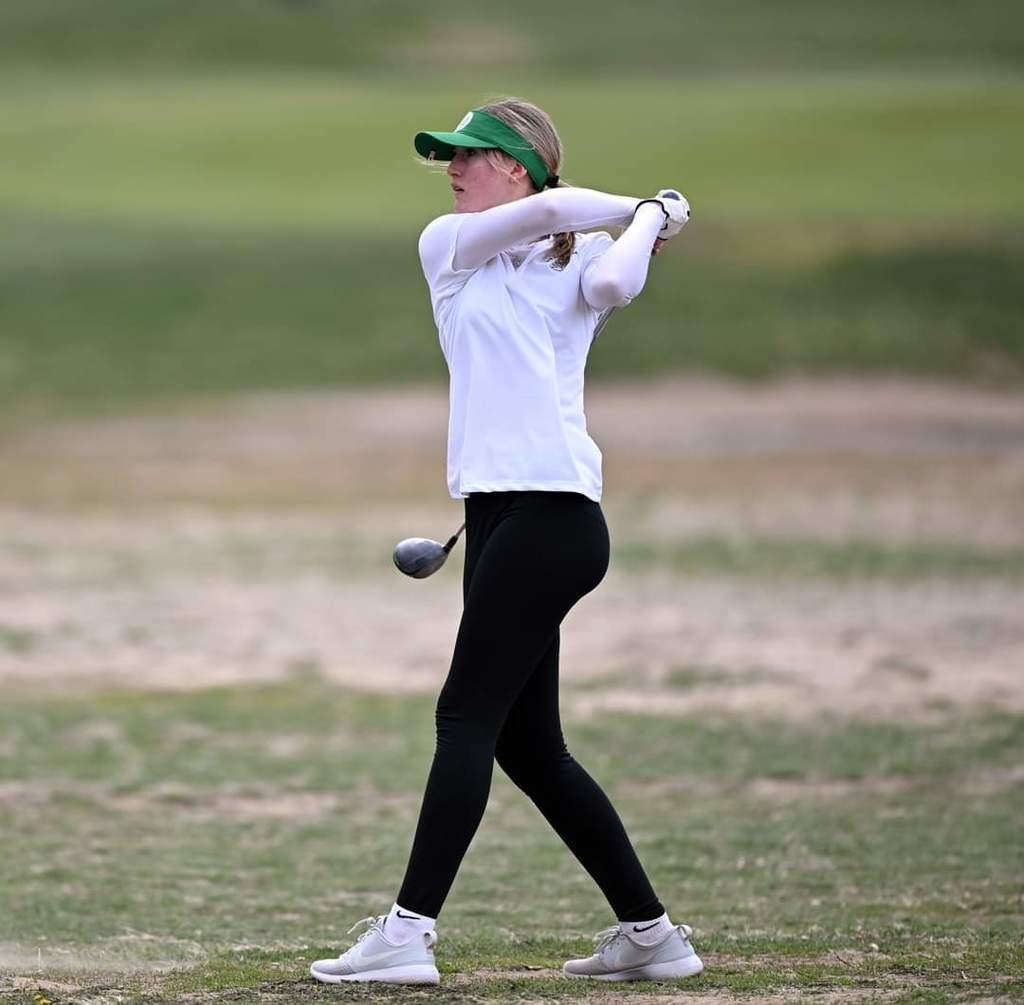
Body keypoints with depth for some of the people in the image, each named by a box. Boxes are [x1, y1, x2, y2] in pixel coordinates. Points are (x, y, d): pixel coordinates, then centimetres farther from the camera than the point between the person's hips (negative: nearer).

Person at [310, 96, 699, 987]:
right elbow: (549, 210, 1)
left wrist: (649, 220, 0)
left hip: (553, 511, -6)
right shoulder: (448, 246, 17)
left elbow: (611, 284, -15)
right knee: (528, 744, 6)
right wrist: (644, 207, 9)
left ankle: (409, 932, -14)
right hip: (497, 516, 6)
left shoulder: (579, 261, 7)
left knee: (468, 716, -11)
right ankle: (649, 933, 13)